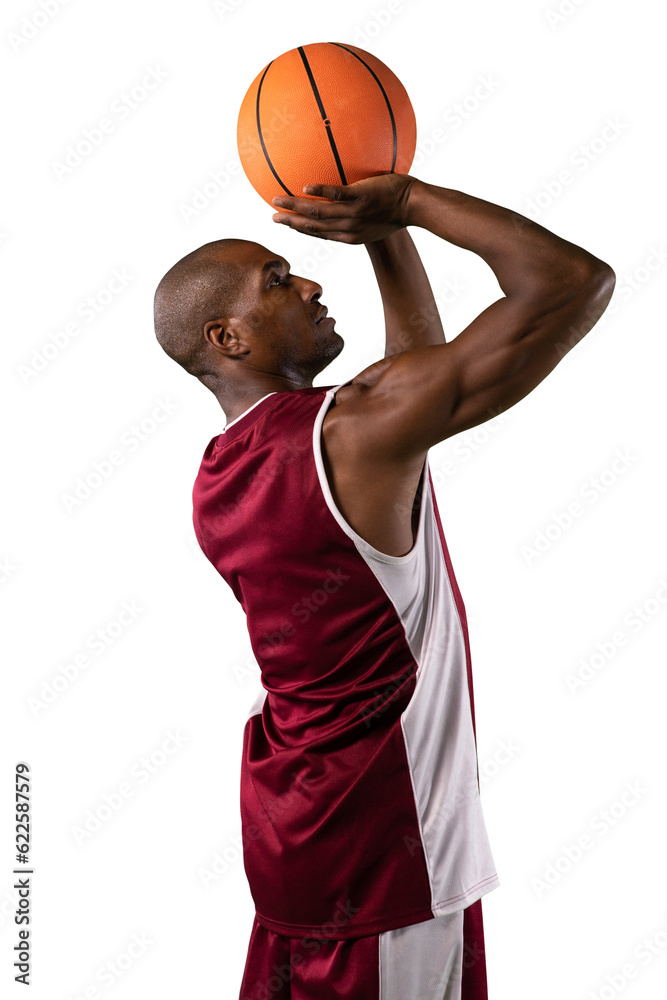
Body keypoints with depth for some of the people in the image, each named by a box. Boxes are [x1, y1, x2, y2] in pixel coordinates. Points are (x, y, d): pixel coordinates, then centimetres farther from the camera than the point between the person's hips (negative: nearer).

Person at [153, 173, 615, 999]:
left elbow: (422, 370, 15)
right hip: (380, 851, -8)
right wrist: (404, 199, -13)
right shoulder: (359, 424, -22)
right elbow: (577, 282, -21)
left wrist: (385, 232, 7)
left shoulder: (215, 483, 3)